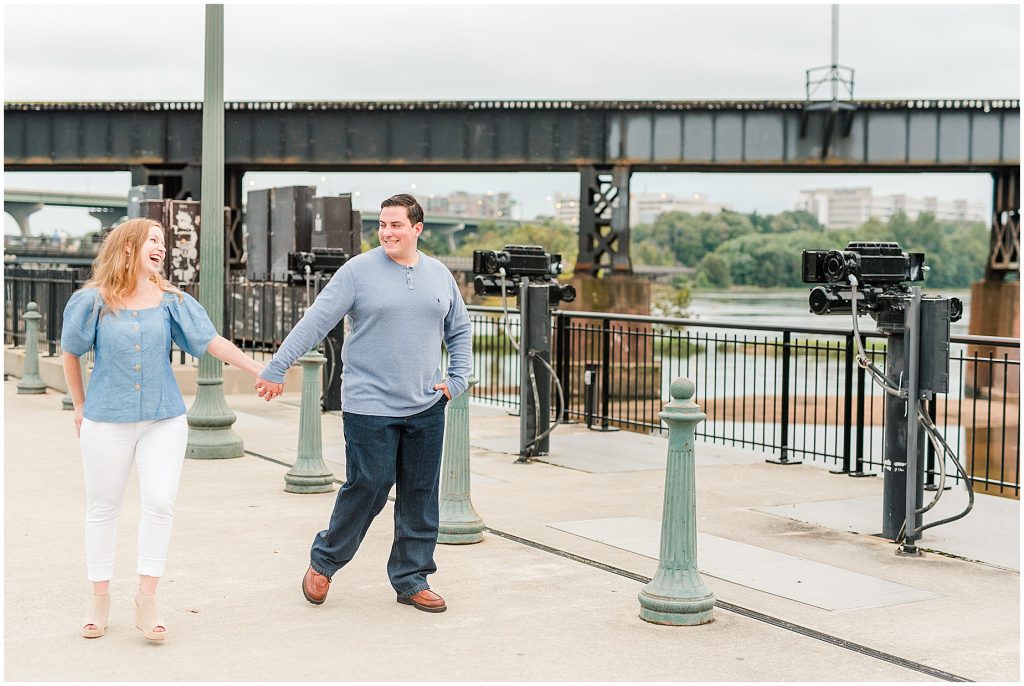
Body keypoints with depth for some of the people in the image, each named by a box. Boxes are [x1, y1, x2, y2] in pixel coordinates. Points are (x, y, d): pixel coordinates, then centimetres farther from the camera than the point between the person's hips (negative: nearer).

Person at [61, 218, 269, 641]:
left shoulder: (172, 301, 1)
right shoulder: (92, 301, -3)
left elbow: (212, 342, -2)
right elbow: (71, 355, 8)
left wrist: (260, 370, -8)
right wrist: (79, 406, 12)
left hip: (164, 419, 1)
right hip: (107, 419, -1)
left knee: (160, 502, -7)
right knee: (102, 507, 7)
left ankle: (147, 600, 5)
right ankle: (100, 599, 21)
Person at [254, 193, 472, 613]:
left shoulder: (440, 276, 10)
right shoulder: (358, 271, -4)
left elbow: (460, 332, 21)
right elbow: (314, 322, -7)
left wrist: (457, 380, 9)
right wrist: (276, 369, -11)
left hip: (426, 408, 5)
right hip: (370, 407, -4)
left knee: (420, 496, 7)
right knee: (367, 488, -3)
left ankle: (412, 580, 19)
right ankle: (323, 561, 19)